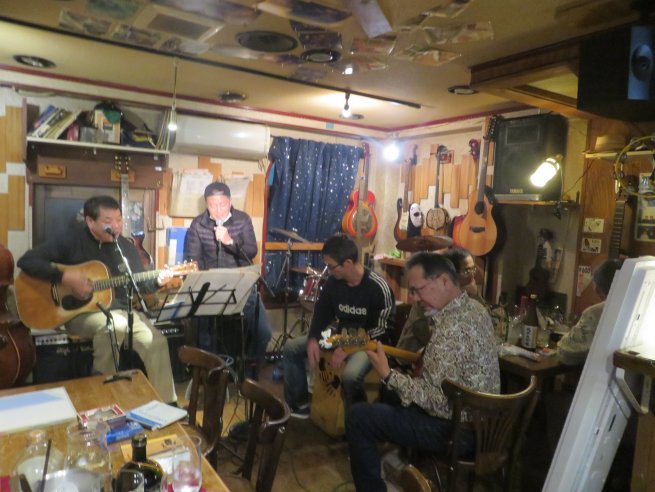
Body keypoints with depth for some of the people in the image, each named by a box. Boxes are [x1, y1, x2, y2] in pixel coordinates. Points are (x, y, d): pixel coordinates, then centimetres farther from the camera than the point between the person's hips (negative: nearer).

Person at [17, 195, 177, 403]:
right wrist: (65, 277, -25)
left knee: (157, 342, -16)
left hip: (121, 310, 5)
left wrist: (157, 282, -11)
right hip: (79, 312, -4)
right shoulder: (72, 239, -8)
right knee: (116, 325, -37)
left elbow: (140, 284, 11)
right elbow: (27, 261, -14)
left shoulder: (126, 247, 7)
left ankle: (166, 404, -2)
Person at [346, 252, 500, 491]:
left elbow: (435, 400, -27)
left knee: (357, 417, -8)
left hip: (457, 430, -10)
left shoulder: (451, 329, -30)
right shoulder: (476, 308, 1)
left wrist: (388, 375, -20)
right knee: (392, 396, 28)